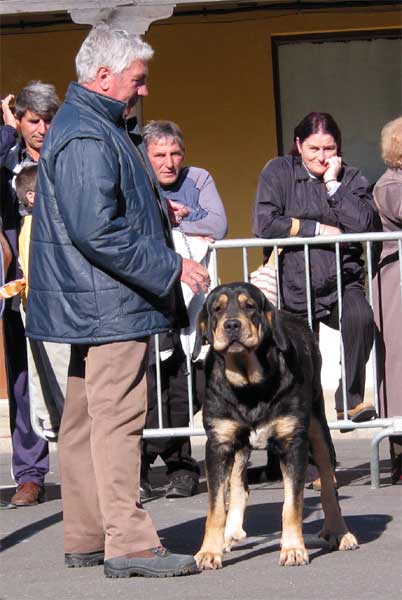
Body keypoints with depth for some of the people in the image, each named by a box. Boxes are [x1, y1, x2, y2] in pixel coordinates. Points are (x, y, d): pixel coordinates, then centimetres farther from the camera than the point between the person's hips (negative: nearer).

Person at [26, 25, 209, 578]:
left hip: (94, 304, 11)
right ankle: (128, 543, -11)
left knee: (86, 420, 12)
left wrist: (156, 210, 21)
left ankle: (85, 538, 18)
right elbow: (97, 230, -23)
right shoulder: (86, 139, -17)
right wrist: (171, 266, -19)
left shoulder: (98, 128, 18)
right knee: (118, 418, -11)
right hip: (109, 304, -11)